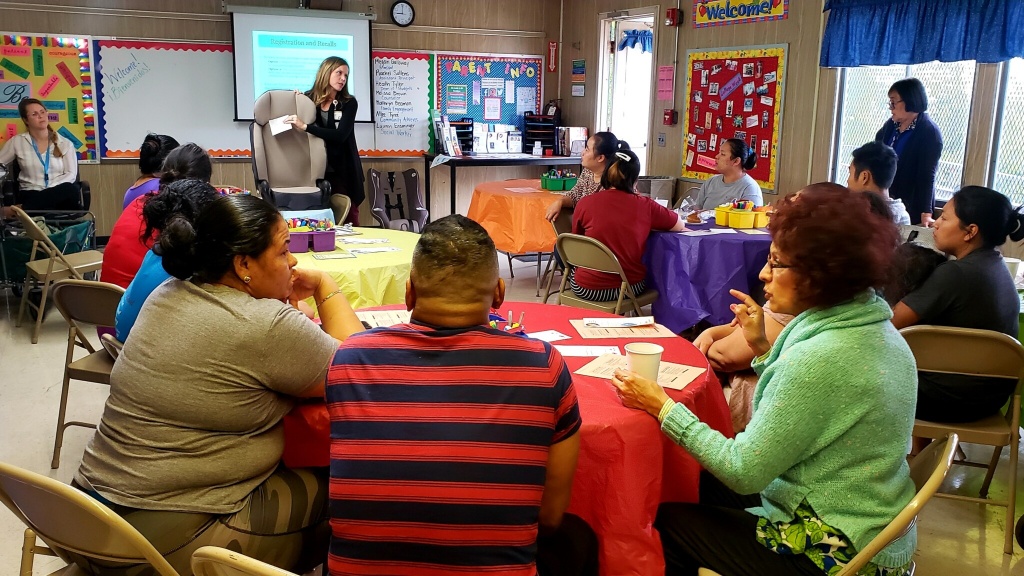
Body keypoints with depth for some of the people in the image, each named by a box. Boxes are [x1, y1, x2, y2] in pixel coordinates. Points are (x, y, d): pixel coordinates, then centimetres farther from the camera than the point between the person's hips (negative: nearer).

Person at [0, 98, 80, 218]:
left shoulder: (65, 144, 10)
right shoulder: (17, 142, 11)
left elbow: (71, 174, 1)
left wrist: (49, 190, -14)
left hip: (60, 195, 2)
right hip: (30, 195, -2)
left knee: (72, 189, -39)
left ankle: (21, 209, -34)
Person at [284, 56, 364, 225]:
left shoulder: (349, 103, -1)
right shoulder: (308, 99, 4)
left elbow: (340, 135, -16)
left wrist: (305, 126, -22)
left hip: (342, 171, -1)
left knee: (349, 220, 2)